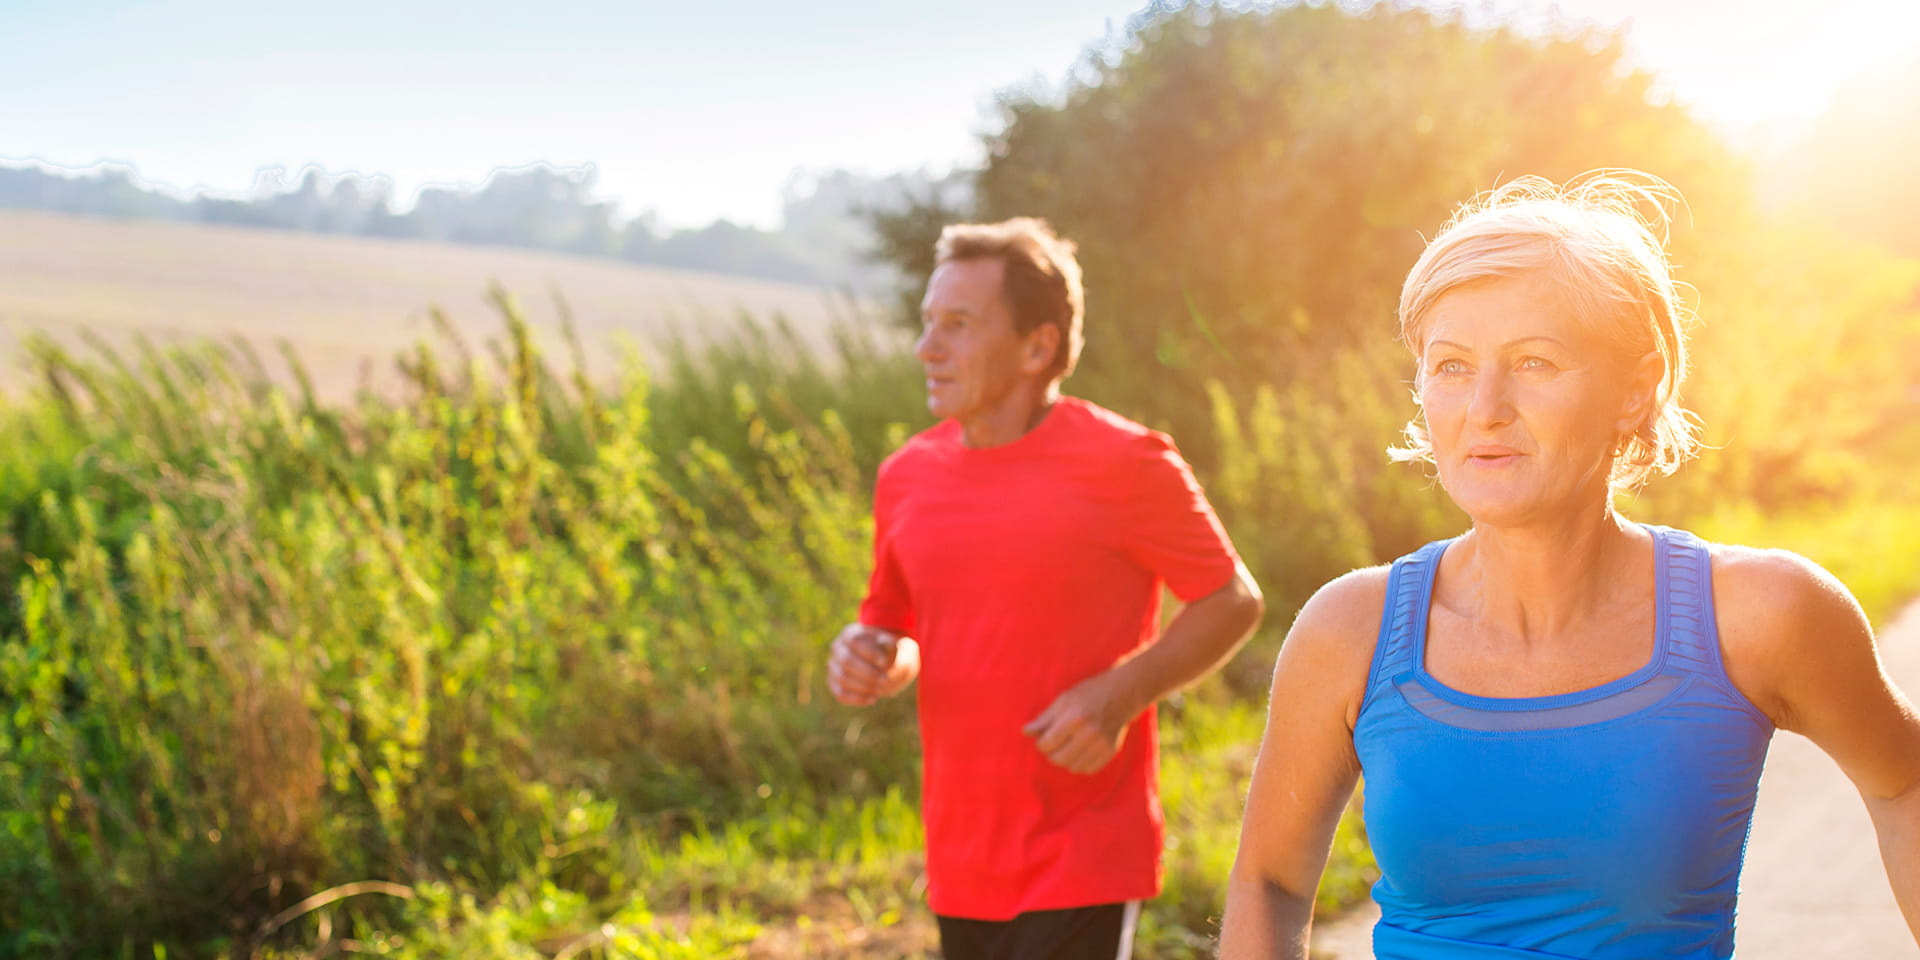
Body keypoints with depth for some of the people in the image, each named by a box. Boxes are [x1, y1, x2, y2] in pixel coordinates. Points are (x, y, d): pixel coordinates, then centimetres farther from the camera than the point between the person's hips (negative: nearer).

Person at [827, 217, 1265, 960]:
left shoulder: (1122, 465, -10)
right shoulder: (907, 477, 7)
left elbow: (1234, 602, -2)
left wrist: (1121, 693, -17)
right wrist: (868, 659, -5)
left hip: (1083, 870, -6)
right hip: (963, 867, 6)